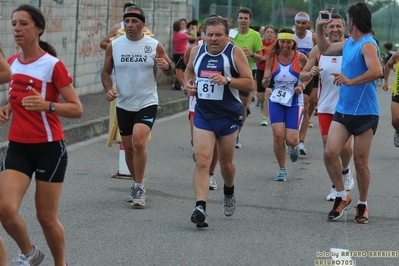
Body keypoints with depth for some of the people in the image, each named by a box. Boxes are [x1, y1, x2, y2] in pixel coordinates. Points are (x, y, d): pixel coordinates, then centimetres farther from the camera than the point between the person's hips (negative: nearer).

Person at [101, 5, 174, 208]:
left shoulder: (155, 45, -5)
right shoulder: (114, 46, 0)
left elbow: (171, 71, 3)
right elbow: (106, 71, 10)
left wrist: (167, 66, -21)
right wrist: (108, 89, -9)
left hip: (147, 103, -3)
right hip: (123, 105, 3)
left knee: (138, 142, -22)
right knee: (128, 147, 12)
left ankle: (139, 188, -10)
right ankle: (137, 184, 33)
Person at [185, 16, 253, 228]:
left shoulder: (235, 53, -9)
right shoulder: (196, 51, 2)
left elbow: (250, 84, -11)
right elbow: (189, 70, 24)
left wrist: (227, 80, -25)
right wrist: (188, 84, 3)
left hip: (228, 115, -1)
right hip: (203, 113, 2)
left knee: (226, 162, 15)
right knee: (201, 161, -14)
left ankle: (229, 192, 46)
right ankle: (200, 207, -23)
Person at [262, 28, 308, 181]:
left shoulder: (300, 58, -10)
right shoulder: (272, 58, -6)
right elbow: (265, 83, -6)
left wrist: (302, 86, -13)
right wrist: (266, 80, -29)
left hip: (295, 101, -1)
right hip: (276, 100, 1)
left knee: (291, 140, -8)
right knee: (278, 135, -11)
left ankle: (294, 147, 33)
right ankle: (282, 169, 10)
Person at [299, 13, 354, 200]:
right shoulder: (318, 50, 0)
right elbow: (302, 76, 5)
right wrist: (311, 73, -18)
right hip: (325, 106, 2)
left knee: (345, 146, -7)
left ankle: (345, 171, 26)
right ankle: (335, 186, 20)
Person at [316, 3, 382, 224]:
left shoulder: (367, 45, -15)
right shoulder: (348, 43, 12)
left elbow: (376, 71, -32)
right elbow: (325, 49, 30)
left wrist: (350, 81, -37)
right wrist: (319, 28, 18)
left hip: (365, 113, -7)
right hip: (343, 110, 7)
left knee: (360, 163, 1)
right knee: (330, 153, -6)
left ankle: (362, 205, 18)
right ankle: (342, 197, 10)